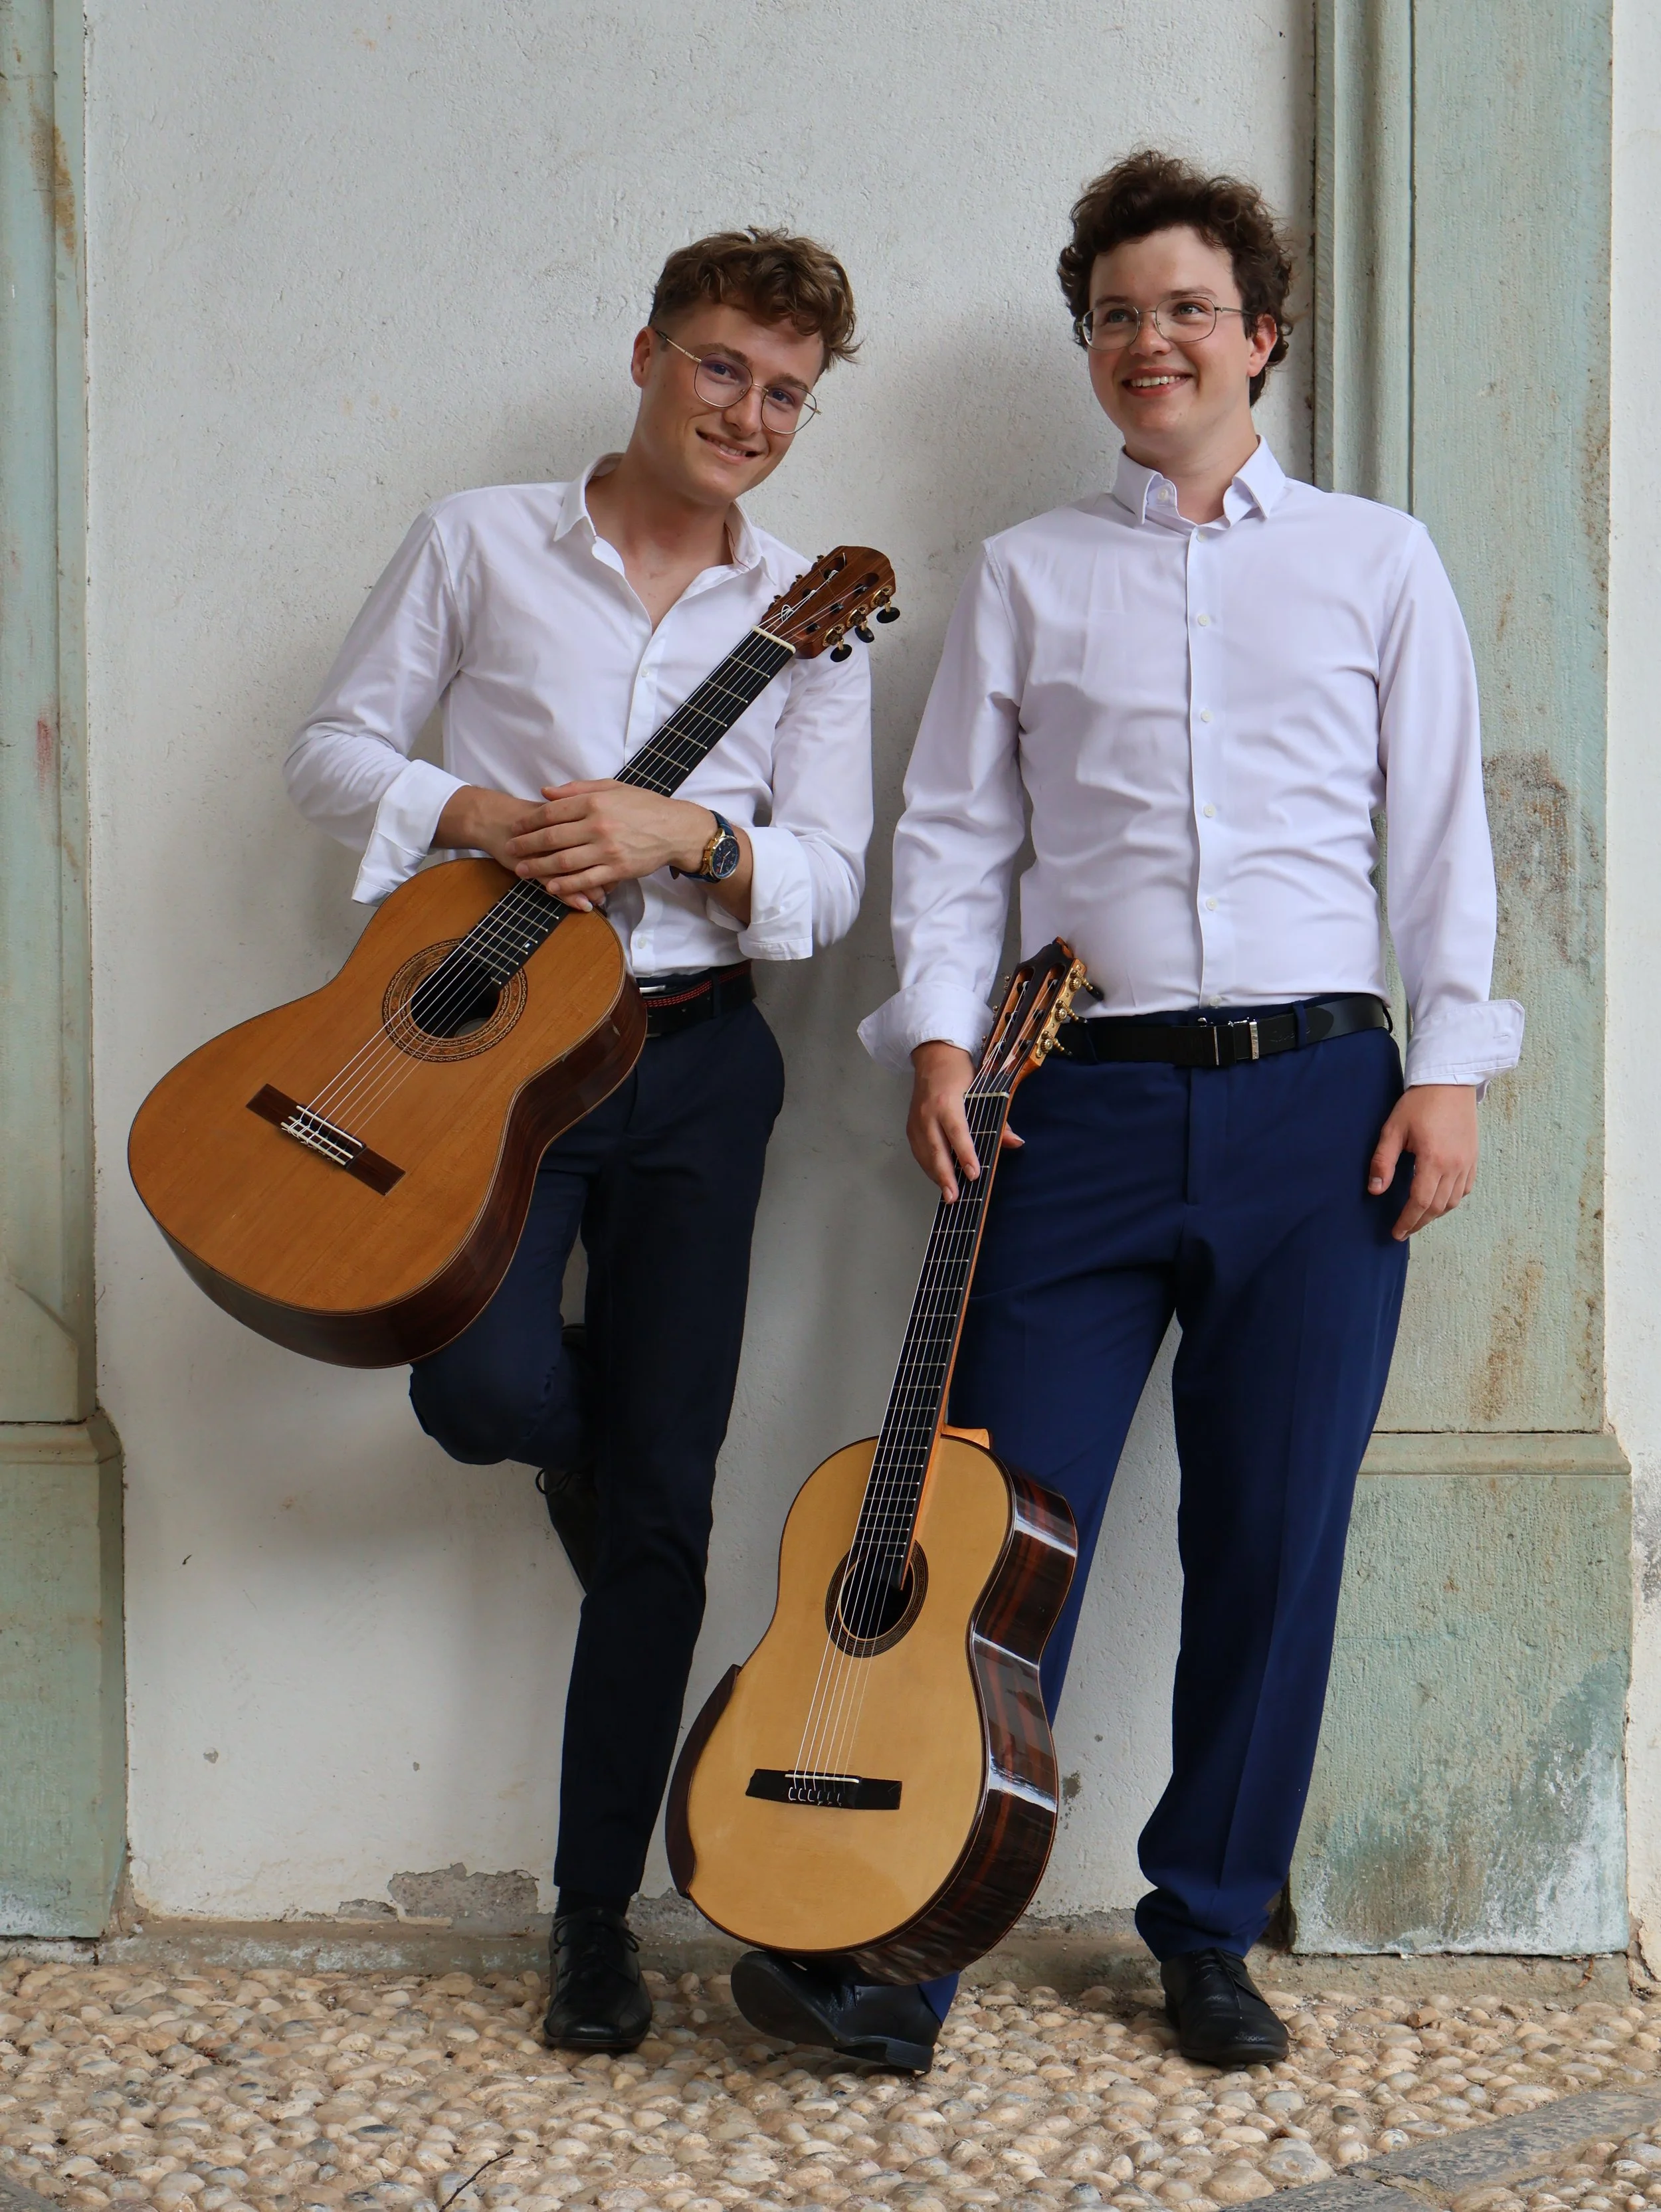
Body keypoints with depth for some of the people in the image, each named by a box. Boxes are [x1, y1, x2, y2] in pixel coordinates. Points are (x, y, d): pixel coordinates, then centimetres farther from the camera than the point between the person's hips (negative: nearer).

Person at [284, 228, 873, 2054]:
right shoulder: (480, 542, 5)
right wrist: (478, 815, -14)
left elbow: (826, 885, 1)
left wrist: (686, 837, -19)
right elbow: (331, 749, 5)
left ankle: (595, 1916, 14)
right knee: (484, 1389, -24)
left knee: (661, 1507, 1)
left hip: (693, 1062, 1)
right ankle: (572, 1433, 18)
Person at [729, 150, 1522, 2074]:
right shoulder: (1027, 576, 13)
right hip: (1084, 1099, 0)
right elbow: (952, 825, 10)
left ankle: (1208, 1937, 19)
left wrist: (1447, 1068, 0)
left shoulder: (1375, 561, 12)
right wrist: (941, 1033, -3)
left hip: (1317, 1096, 0)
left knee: (1273, 1538, 3)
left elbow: (1444, 831, 9)